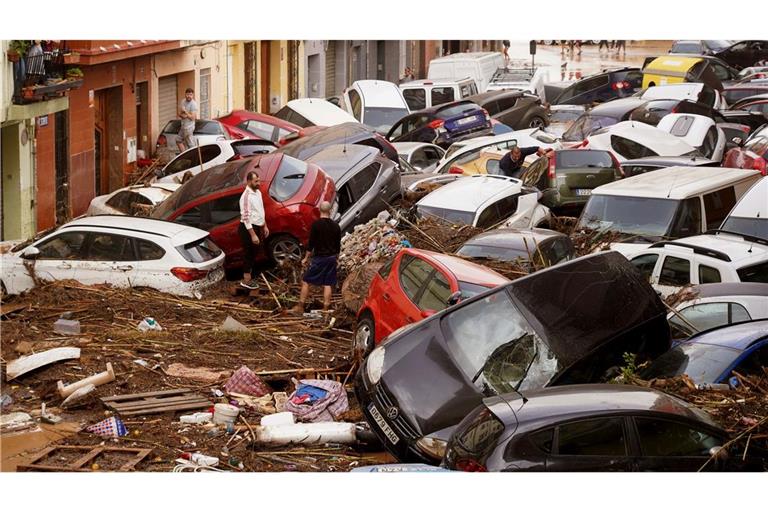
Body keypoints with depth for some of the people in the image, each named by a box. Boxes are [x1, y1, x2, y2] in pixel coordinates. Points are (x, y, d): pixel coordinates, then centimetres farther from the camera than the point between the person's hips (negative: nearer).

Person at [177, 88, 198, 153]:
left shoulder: (193, 104, -17)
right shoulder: (183, 101, 7)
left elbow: (192, 117, -21)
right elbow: (179, 113, 10)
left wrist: (185, 111, -19)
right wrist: (182, 115, -12)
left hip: (189, 127, -9)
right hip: (183, 126, 9)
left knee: (190, 145, -5)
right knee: (179, 141, 16)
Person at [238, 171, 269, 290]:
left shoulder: (258, 192, 7)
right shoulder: (246, 196, -23)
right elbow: (246, 217, -24)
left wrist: (264, 226, 20)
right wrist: (253, 235, -25)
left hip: (257, 227, 9)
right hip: (248, 228, -9)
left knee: (252, 254, 17)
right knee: (249, 254, -1)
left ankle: (249, 277, 28)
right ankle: (246, 281, 8)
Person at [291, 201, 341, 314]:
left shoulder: (316, 224, -12)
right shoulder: (335, 226, 2)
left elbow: (311, 243, -11)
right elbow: (338, 244, 10)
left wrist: (306, 257, -1)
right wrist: (336, 258, 23)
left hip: (319, 257, -4)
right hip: (331, 258, 4)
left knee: (306, 282, 4)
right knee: (328, 284, 7)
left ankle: (300, 307, 2)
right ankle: (325, 308, 8)